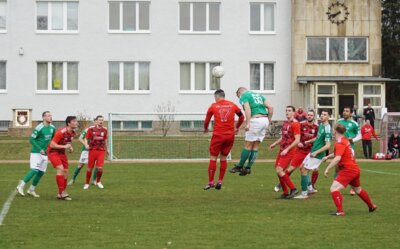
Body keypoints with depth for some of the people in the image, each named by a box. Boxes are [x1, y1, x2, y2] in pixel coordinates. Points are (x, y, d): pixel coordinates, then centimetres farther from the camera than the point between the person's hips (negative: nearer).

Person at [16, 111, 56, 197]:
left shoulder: (52, 128, 5)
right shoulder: (39, 128, -15)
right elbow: (31, 140, -13)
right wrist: (40, 149, -20)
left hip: (45, 154, 7)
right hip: (36, 152, -7)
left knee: (41, 172, 5)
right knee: (35, 170, -16)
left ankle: (31, 190, 15)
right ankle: (21, 186, -8)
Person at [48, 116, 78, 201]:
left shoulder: (72, 133, -2)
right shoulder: (61, 132, -27)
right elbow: (52, 145, -26)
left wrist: (70, 147, -2)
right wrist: (64, 146, -29)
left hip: (62, 152, 8)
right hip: (53, 151, -8)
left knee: (65, 172, 4)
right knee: (60, 169, -23)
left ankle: (60, 194, 14)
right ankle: (62, 192, -19)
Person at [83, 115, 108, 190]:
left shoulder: (104, 130, 6)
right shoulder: (91, 129, -3)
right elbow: (86, 138, 1)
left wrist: (106, 149, 24)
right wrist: (86, 145, -17)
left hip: (101, 151, 2)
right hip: (92, 150, -1)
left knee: (100, 168, -9)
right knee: (90, 168, 2)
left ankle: (98, 182, 16)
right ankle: (87, 183, 20)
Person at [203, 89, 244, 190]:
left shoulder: (213, 106, 0)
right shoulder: (232, 105, 7)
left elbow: (207, 120, 9)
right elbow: (242, 117, 16)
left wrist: (206, 129, 28)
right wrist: (237, 128, 30)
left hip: (218, 135, -3)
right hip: (230, 135, 3)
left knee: (213, 158, 4)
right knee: (223, 158, 13)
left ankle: (211, 182, 1)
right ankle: (220, 181, 11)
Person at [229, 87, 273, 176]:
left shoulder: (243, 96, 3)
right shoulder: (258, 95, 24)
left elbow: (247, 109, -15)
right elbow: (270, 107, 16)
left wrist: (247, 123, -20)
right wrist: (268, 121, 18)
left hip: (256, 120, -7)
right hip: (265, 120, 7)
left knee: (248, 145, -1)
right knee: (255, 146, 10)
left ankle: (240, 166, 5)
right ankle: (248, 167, 9)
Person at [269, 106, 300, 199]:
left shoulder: (295, 124, -12)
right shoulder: (285, 122, 14)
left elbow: (297, 140, -17)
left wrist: (287, 149, -20)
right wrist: (275, 143, 13)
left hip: (289, 152, -8)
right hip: (282, 150, 8)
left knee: (279, 170, -16)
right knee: (278, 171, 6)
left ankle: (293, 189, -5)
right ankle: (285, 193, 15)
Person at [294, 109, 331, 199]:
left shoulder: (327, 129, -22)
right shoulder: (321, 125, 7)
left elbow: (327, 146, -25)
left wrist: (316, 152, -25)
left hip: (317, 155, -9)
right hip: (313, 152, 9)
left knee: (304, 170, -7)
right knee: (302, 167, 17)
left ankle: (304, 193, 1)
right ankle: (310, 188, 25)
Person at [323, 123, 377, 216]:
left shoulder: (340, 143, -18)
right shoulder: (345, 140, 11)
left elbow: (337, 158, -30)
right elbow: (337, 153, 26)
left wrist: (327, 169, -28)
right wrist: (327, 157, 12)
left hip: (348, 170, -10)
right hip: (355, 168, 10)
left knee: (334, 188, -17)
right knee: (358, 189, 31)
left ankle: (340, 211, -23)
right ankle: (371, 206, 48)